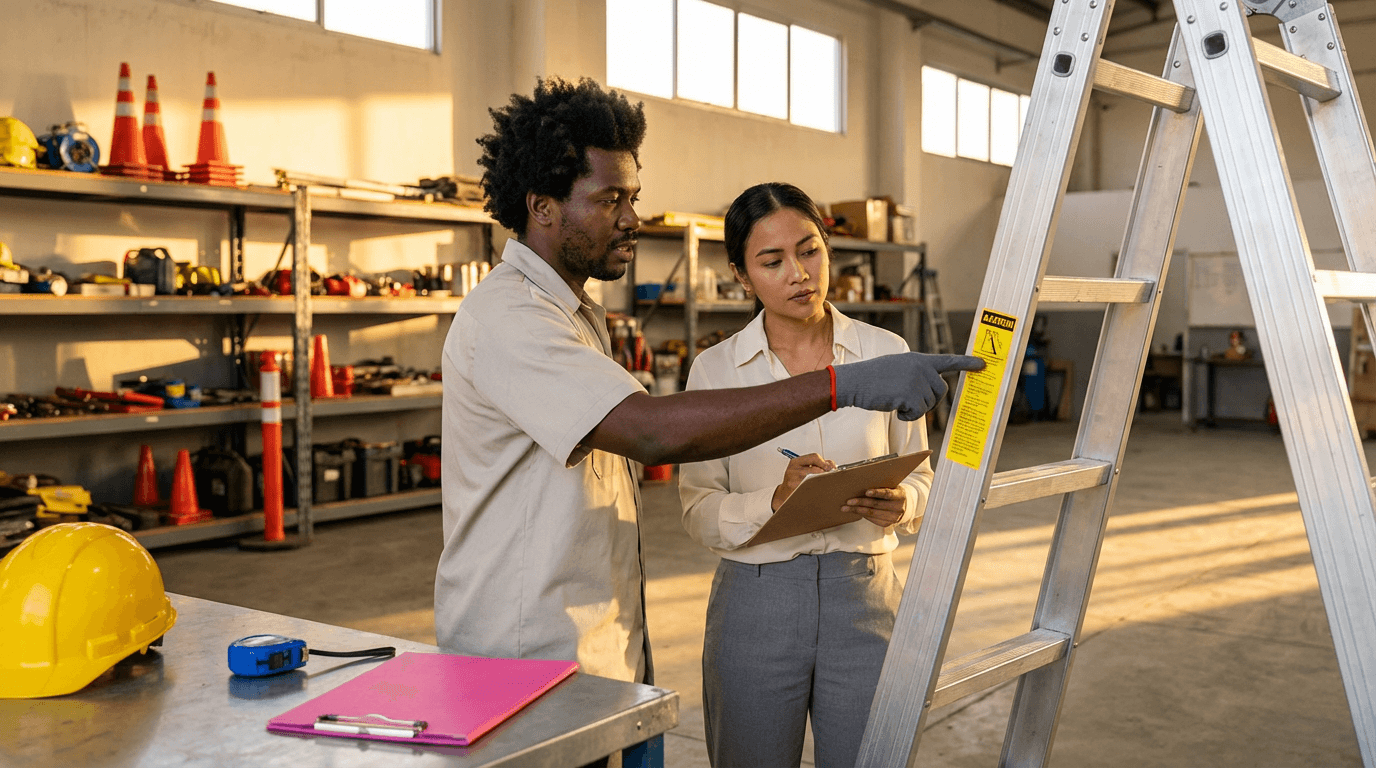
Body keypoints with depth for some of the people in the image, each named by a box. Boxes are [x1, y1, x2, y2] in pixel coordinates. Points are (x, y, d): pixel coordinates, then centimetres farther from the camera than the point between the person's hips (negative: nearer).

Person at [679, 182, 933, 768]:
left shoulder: (887, 353, 2)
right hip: (756, 603, 0)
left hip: (864, 596, 1)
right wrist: (775, 501, -21)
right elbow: (699, 511, -3)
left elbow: (919, 475, 10)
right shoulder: (715, 370, -1)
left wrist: (899, 503, -13)